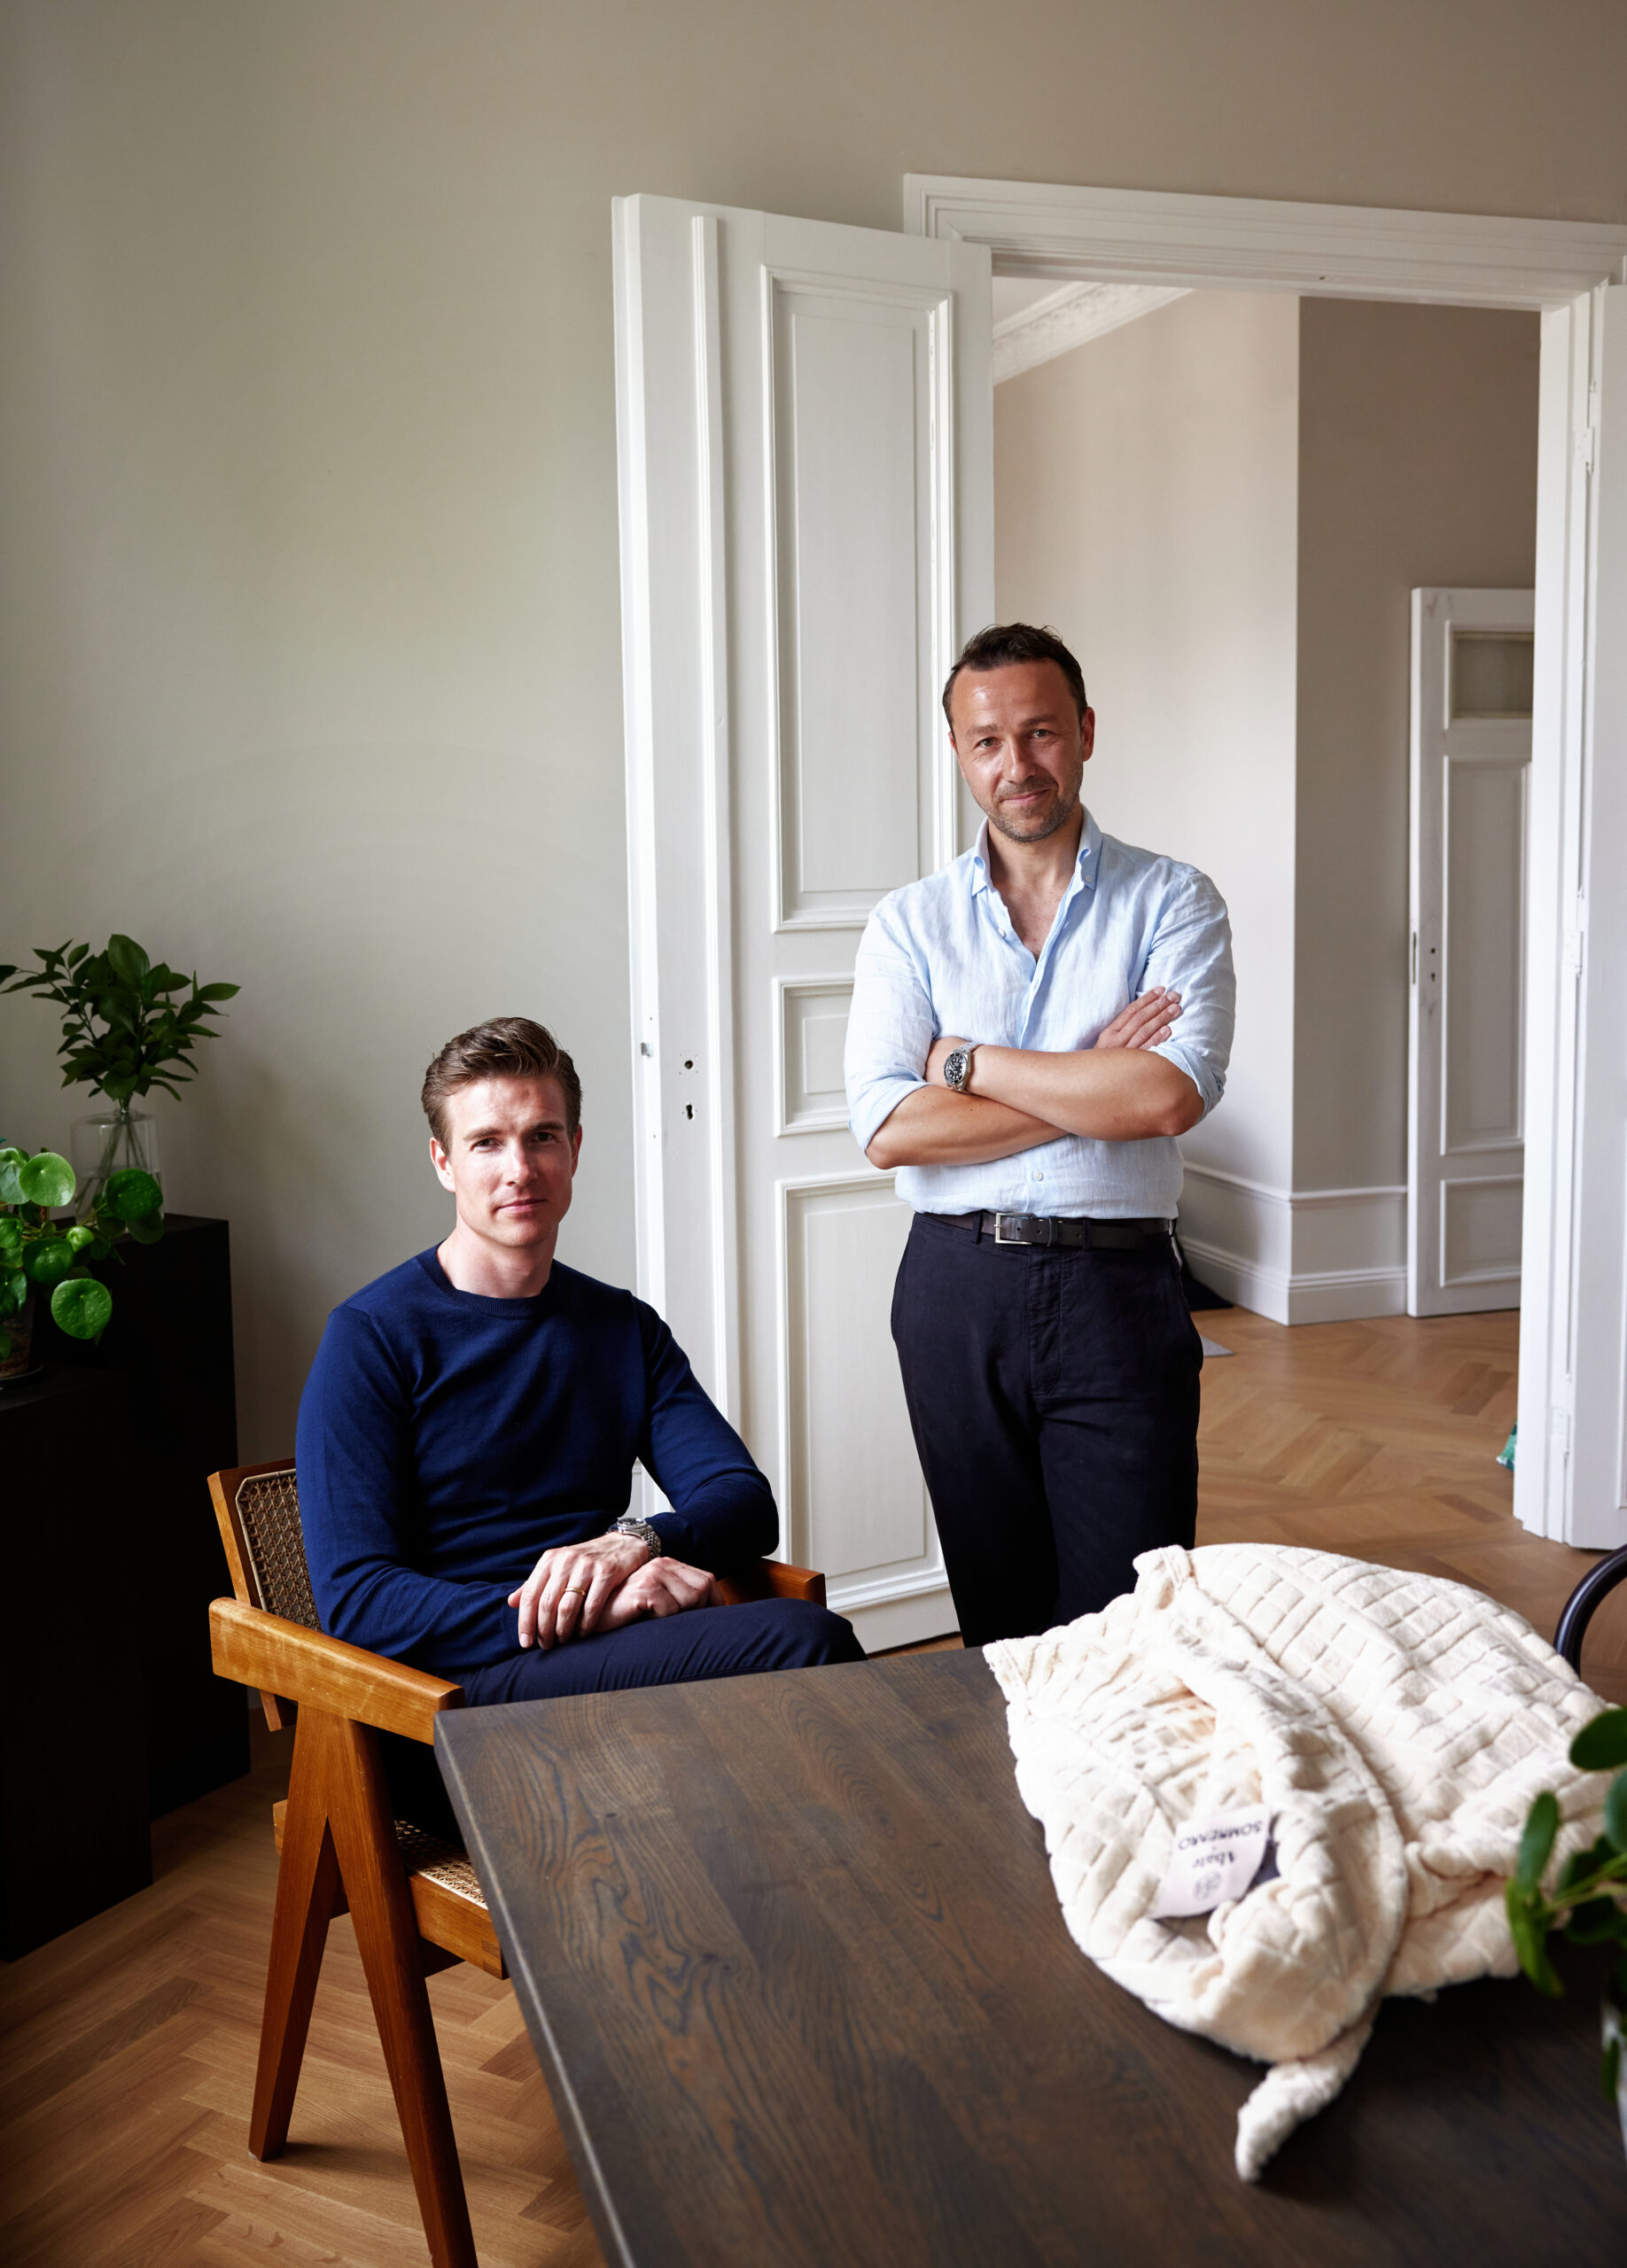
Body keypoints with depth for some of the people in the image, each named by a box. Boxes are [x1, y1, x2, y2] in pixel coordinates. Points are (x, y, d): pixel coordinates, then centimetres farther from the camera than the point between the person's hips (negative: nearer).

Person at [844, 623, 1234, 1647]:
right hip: (958, 1286, 2)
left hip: (1118, 1285, -2)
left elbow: (1172, 1095, -15)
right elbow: (889, 1128, -8)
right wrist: (1092, 1086, -11)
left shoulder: (1173, 900, 1)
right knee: (999, 1619, 14)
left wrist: (970, 1062, -9)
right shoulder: (910, 922, 5)